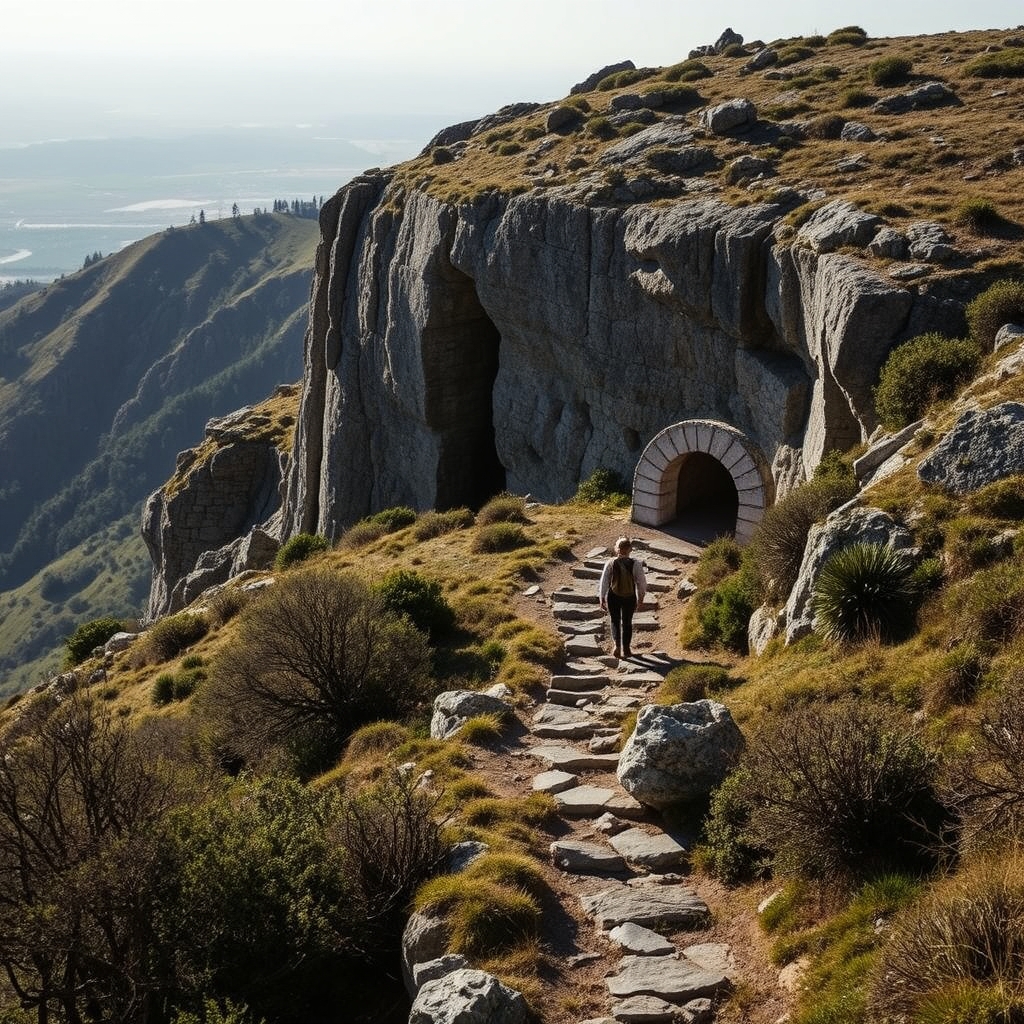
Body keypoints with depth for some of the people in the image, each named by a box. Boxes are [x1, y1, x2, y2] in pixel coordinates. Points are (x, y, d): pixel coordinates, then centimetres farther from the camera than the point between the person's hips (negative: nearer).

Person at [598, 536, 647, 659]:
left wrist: (602, 599, 6)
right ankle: (626, 649, 26)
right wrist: (641, 599, 8)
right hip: (630, 597, 0)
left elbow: (604, 582, -7)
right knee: (627, 623, 19)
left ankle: (617, 645, -4)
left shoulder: (610, 563, -13)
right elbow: (641, 582, -6)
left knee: (615, 622, 17)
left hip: (613, 597, 0)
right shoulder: (635, 564, -13)